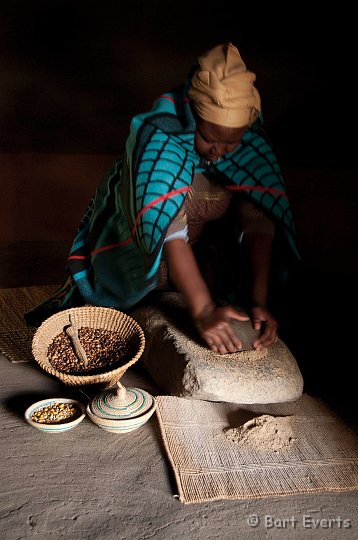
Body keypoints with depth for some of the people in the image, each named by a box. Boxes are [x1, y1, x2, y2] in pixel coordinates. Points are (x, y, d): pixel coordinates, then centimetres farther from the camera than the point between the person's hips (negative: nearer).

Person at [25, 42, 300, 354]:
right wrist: (203, 310, -48)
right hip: (136, 238, -3)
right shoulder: (158, 136, -34)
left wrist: (259, 301, -37)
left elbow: (260, 219, -27)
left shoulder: (251, 141, -21)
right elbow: (168, 229, -42)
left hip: (203, 240, 3)